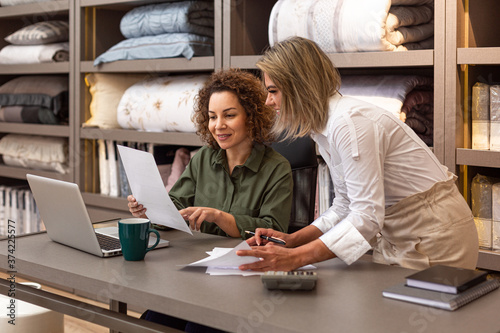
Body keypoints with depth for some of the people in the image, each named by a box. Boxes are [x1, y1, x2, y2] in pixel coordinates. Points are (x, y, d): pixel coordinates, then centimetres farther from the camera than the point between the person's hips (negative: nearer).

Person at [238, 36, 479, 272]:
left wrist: (295, 258, -32)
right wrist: (291, 240, -2)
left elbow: (367, 217, -29)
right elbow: (346, 206, 10)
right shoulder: (323, 129, 5)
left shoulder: (350, 122, -25)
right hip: (396, 237, 8)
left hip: (436, 234, -8)